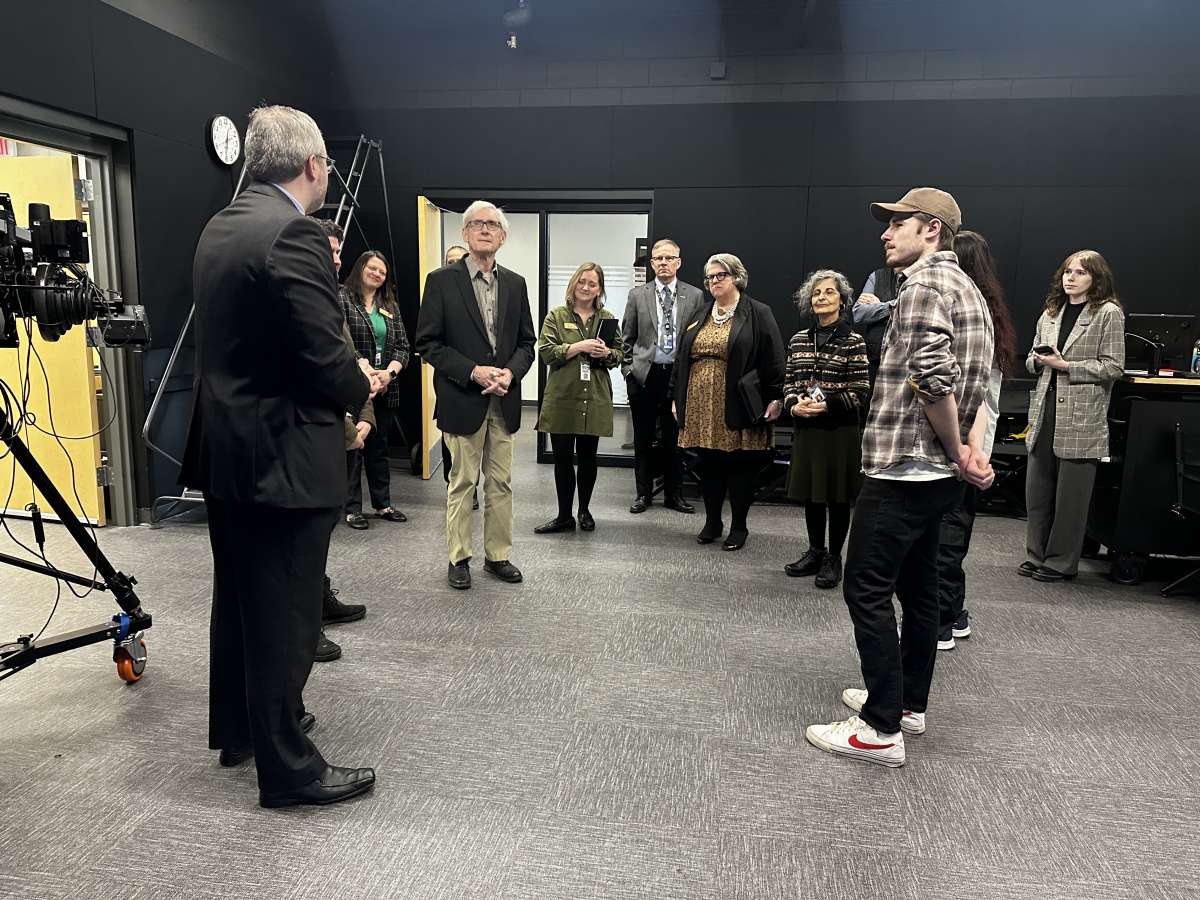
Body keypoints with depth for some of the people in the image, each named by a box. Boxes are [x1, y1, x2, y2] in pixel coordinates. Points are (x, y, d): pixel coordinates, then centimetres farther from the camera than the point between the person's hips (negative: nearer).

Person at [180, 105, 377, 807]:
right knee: (286, 617, 2)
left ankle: (239, 727, 39)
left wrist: (345, 377, 13)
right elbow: (325, 358, -23)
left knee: (241, 599, 22)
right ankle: (290, 769, 16)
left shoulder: (220, 228, 10)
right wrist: (361, 388, -2)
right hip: (282, 458, -10)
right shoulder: (295, 234, -19)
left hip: (225, 448, 10)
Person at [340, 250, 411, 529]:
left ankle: (383, 504, 22)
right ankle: (352, 508, 9)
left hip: (385, 389, 5)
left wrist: (389, 372, -11)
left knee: (379, 448, 13)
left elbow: (402, 346, 7)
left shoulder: (390, 305, 13)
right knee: (353, 448, 1)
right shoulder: (342, 299, -2)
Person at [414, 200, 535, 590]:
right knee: (462, 482, 5)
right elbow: (428, 343, -7)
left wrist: (510, 372, -9)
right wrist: (473, 372, -16)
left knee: (501, 482, 10)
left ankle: (498, 555, 22)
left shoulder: (515, 283, 9)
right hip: (462, 398, -4)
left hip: (504, 399, 4)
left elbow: (526, 342, 11)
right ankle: (458, 558, 18)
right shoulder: (442, 280, -3)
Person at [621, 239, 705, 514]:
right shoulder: (638, 295, 6)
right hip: (644, 375, 0)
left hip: (679, 375, 0)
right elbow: (627, 338, 8)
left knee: (674, 437, 7)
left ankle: (674, 494, 19)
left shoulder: (695, 296, 4)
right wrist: (628, 369, 1)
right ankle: (643, 493, 19)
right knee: (643, 438, 7)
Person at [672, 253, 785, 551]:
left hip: (738, 407, -5)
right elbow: (681, 357, 15)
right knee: (709, 465, 11)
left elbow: (774, 359, -6)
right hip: (701, 406, 5)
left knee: (740, 467, 4)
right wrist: (676, 397, 11)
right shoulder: (699, 316, 16)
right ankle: (712, 522, 24)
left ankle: (739, 527, 17)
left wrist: (776, 398, -11)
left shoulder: (758, 314, -1)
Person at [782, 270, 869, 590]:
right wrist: (794, 405, -9)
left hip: (840, 430, -4)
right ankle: (815, 552, 28)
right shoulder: (799, 339, 9)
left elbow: (861, 392, -8)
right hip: (805, 429, 4)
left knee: (838, 496, 5)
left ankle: (834, 558, 18)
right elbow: (788, 383, 11)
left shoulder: (853, 341, -5)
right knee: (811, 493, 12)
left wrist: (828, 404, -20)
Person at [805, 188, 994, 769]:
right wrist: (961, 451, 6)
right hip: (934, 472, 10)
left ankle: (882, 729, 0)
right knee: (917, 587, 17)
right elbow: (970, 381, 17)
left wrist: (957, 452, -14)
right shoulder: (964, 286, 19)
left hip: (901, 468, -10)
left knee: (866, 589, -5)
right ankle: (907, 703, 29)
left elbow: (933, 377, -26)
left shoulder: (925, 283, -13)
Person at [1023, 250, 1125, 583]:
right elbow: (1032, 361, 21)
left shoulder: (1109, 313, -2)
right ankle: (1037, 555, 20)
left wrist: (1066, 365, -14)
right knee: (1037, 489, 9)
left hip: (1082, 418, -6)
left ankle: (1061, 562, 12)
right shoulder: (1050, 313, 16)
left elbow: (1114, 367, -8)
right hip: (1045, 413, 6)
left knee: (1070, 495, 1)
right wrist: (1039, 360, -2)